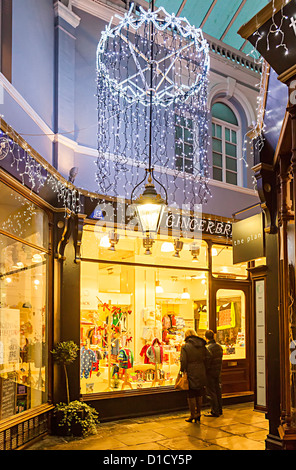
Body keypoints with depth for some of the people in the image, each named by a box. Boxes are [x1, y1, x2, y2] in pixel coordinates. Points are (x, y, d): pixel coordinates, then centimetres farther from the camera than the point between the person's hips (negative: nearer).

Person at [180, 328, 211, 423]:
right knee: (199, 394, 16)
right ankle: (198, 413, 23)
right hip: (201, 374, 5)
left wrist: (182, 371, -4)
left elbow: (183, 362, -14)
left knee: (191, 395, 5)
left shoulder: (185, 347, -10)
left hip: (190, 373, -5)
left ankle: (192, 415, 10)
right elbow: (208, 357, 2)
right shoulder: (202, 346, 5)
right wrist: (204, 370, 10)